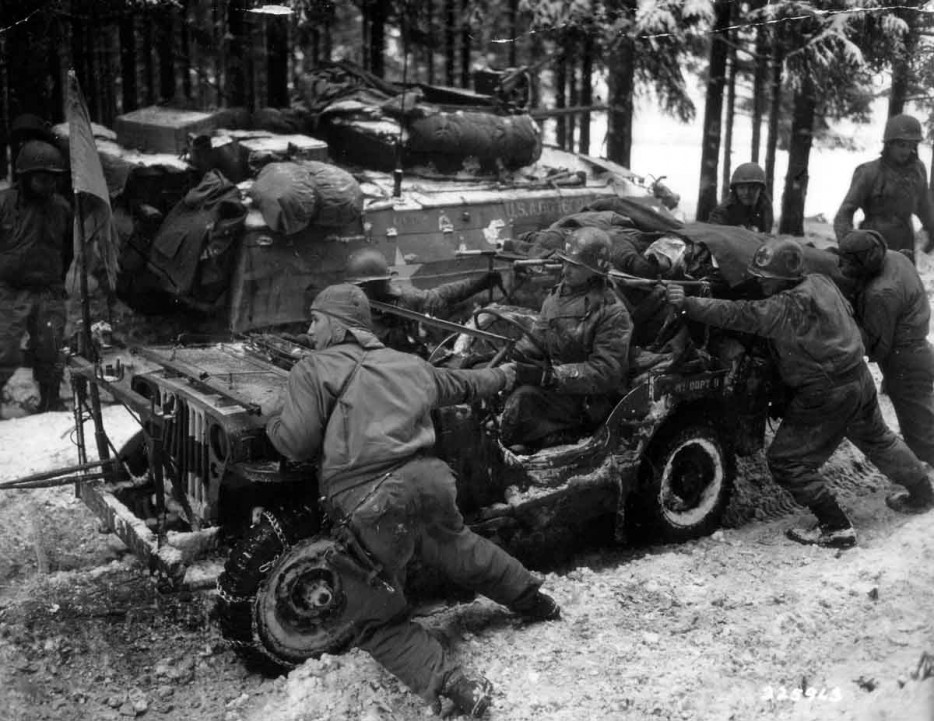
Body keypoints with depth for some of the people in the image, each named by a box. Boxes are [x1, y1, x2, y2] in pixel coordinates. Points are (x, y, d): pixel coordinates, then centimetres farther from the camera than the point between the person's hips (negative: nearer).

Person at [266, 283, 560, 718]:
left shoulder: (313, 370, 1)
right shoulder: (409, 364, 20)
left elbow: (296, 444, -7)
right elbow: (463, 385, 36)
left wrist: (271, 422, 15)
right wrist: (501, 376, 56)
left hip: (372, 504, -6)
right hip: (430, 481, 7)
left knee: (374, 620, 6)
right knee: (462, 551, 34)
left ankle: (455, 686, -9)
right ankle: (536, 603, 53)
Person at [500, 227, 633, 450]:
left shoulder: (612, 313, -13)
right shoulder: (557, 294, 10)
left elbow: (606, 373, -18)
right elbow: (536, 339, 13)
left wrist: (551, 376, -26)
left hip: (583, 398, -8)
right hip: (550, 386, 8)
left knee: (522, 400, -29)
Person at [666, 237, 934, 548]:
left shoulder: (785, 307, -25)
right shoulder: (821, 282, 1)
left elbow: (738, 315, -33)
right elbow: (848, 315, 16)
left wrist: (688, 304, -37)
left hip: (825, 395, -9)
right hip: (860, 379, 9)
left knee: (785, 461, 1)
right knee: (877, 439, 34)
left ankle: (835, 528, 5)